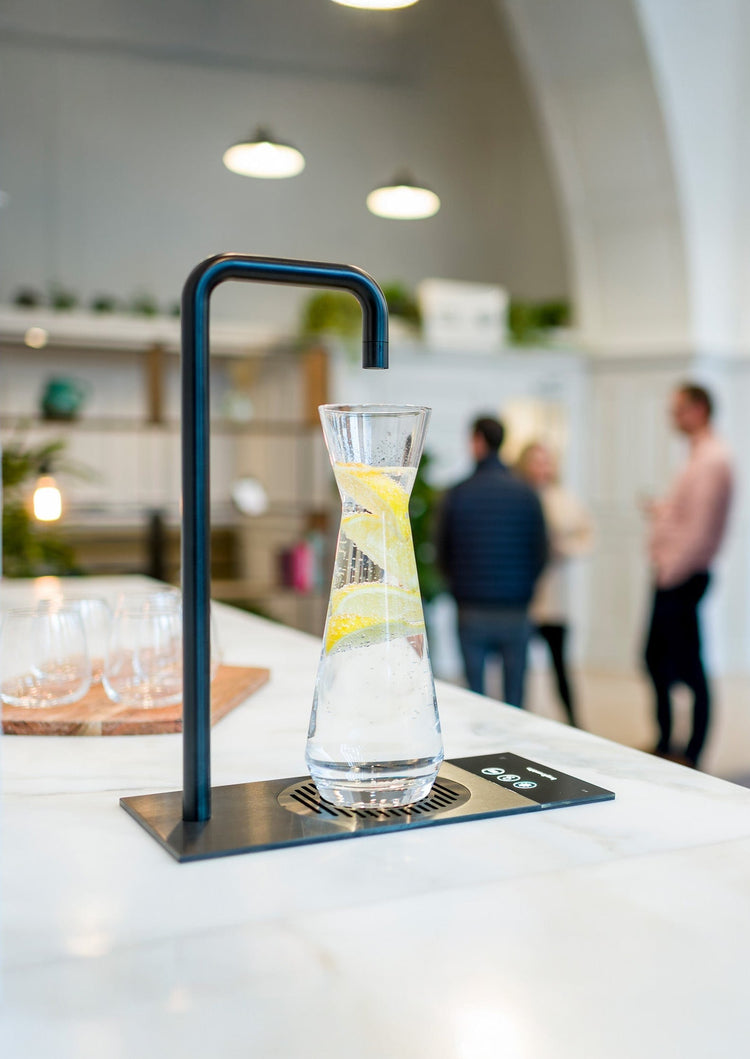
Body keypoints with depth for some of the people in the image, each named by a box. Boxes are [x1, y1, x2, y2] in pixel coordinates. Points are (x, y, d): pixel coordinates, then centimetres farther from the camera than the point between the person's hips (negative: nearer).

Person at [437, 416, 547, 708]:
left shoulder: (457, 494, -3)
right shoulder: (525, 493, -2)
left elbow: (443, 552, 4)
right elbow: (540, 552, 2)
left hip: (472, 610, 0)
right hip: (515, 612, 0)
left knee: (475, 696, 7)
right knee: (514, 696, 6)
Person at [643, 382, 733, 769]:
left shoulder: (711, 461, -17)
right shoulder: (701, 457, 15)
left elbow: (700, 530, -23)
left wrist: (670, 572, -19)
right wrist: (661, 511, 11)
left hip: (683, 578, -10)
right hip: (672, 576, 10)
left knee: (689, 669, -2)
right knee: (656, 658, 16)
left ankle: (691, 758, 9)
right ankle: (665, 745, 28)